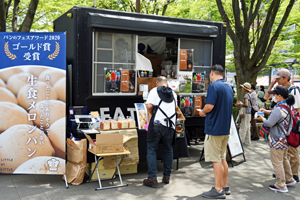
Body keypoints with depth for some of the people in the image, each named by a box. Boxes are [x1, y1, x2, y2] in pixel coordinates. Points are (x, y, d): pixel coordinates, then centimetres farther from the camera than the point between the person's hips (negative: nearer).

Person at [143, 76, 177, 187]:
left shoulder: (154, 90, 4)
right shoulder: (173, 94, 18)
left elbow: (149, 106, -8)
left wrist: (152, 114, 10)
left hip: (157, 123, -4)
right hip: (170, 125, 5)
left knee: (151, 150, 3)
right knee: (168, 150, 16)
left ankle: (152, 178, 0)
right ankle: (167, 177, 23)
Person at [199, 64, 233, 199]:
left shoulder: (214, 86, -15)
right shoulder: (229, 87, 12)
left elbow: (209, 106, -24)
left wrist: (202, 112, -3)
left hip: (214, 128, -9)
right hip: (226, 128, 9)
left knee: (216, 160, -2)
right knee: (222, 158, 16)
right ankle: (224, 187, 25)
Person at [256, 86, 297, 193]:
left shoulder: (279, 109, -26)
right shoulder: (288, 106, 4)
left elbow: (269, 123, -24)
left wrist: (262, 118, -5)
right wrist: (268, 112, 16)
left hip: (277, 141, -10)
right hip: (285, 138, 10)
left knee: (277, 162, 1)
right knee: (284, 159, 25)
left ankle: (281, 186, 9)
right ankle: (289, 179, 37)